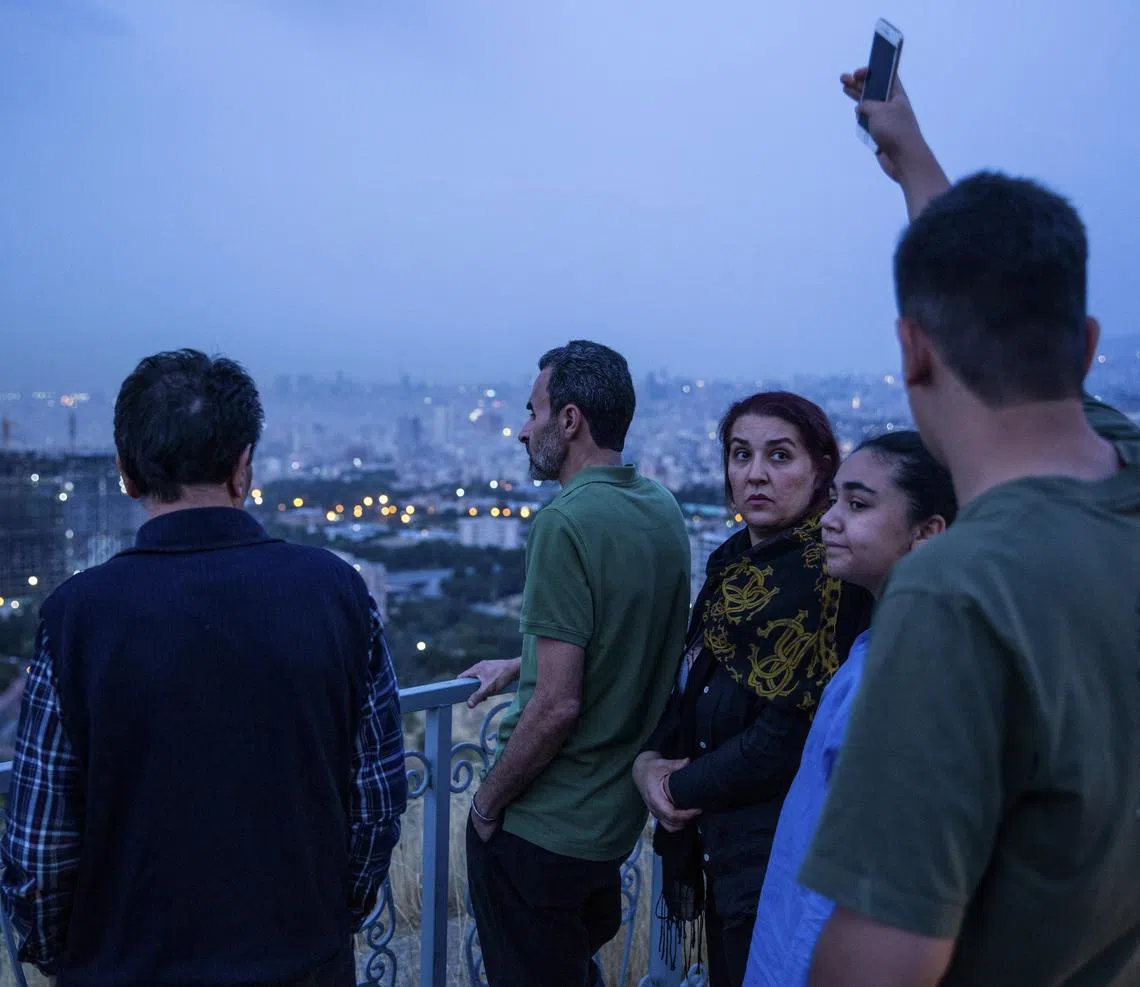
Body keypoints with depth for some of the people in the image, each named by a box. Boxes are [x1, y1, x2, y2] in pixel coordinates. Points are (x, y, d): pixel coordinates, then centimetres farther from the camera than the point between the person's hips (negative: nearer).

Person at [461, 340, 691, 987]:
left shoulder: (566, 522, -23)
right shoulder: (663, 508, 2)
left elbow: (557, 705, -25)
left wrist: (487, 805, -11)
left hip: (543, 830, -7)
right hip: (618, 812, 7)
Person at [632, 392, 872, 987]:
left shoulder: (822, 570, -19)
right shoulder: (733, 563, 6)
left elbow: (792, 728, -22)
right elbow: (690, 678, 11)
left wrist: (683, 789, -12)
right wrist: (648, 758, -6)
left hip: (779, 848, -7)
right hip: (722, 840, 7)